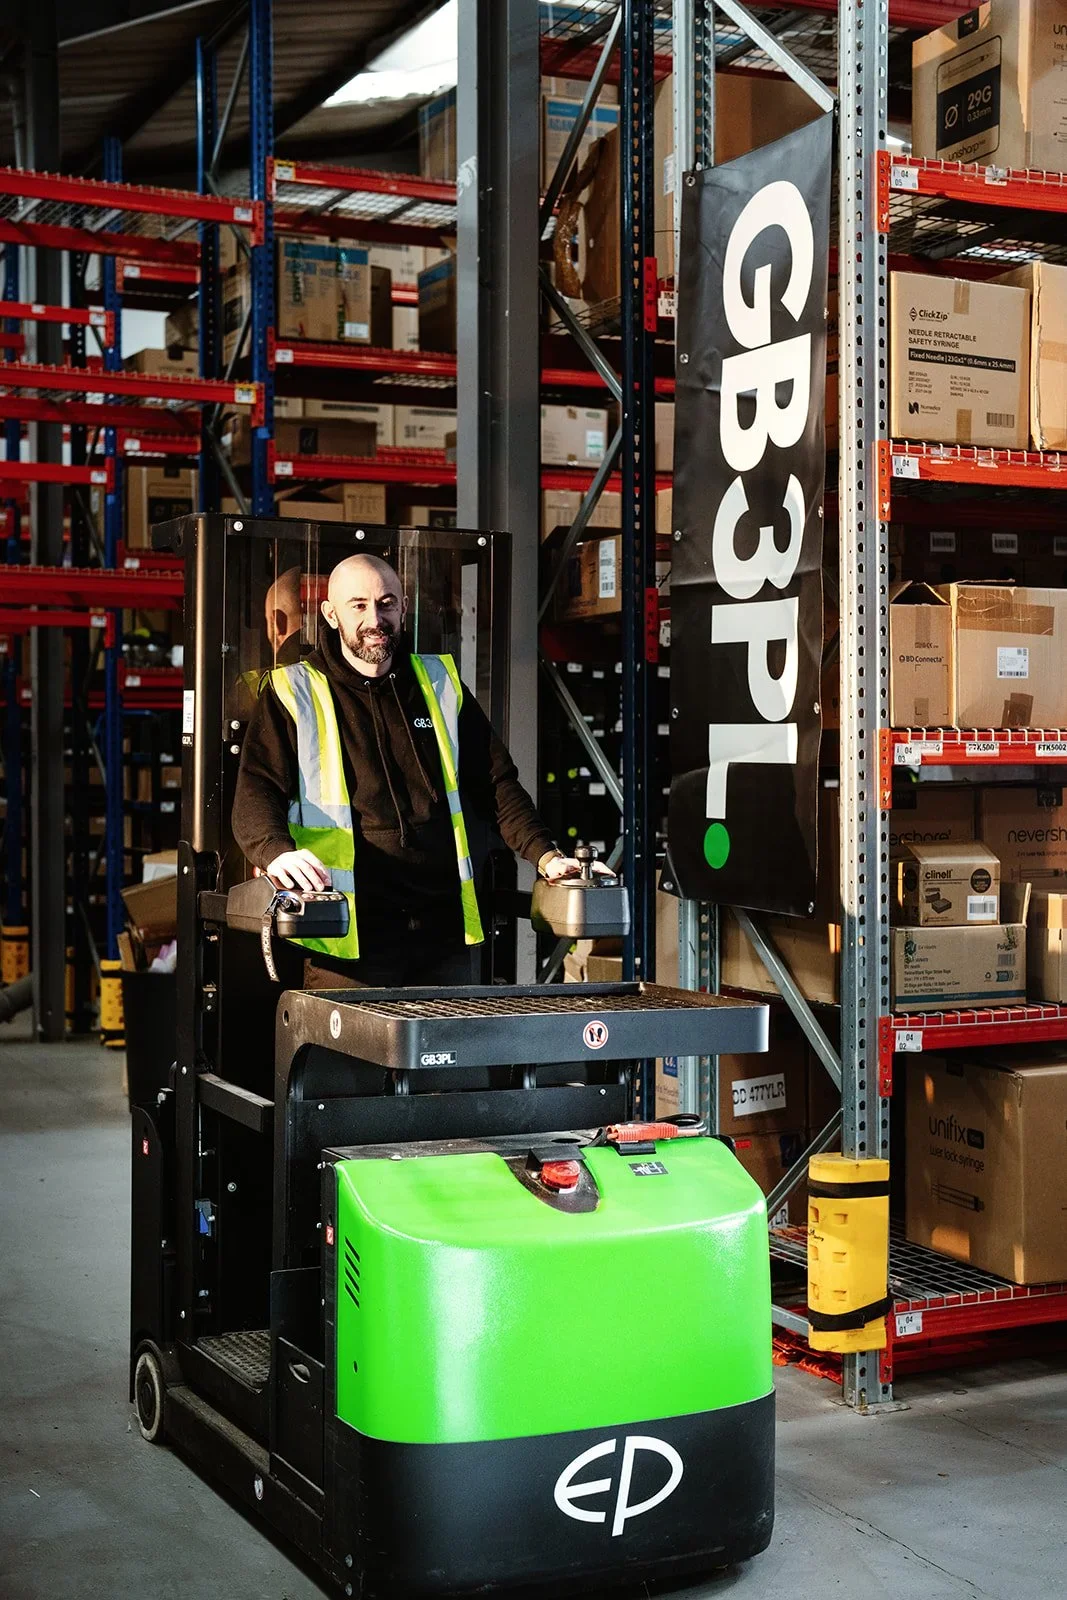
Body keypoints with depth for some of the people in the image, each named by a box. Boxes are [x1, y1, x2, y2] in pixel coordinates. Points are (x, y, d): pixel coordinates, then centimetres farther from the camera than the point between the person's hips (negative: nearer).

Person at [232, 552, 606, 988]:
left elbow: (496, 783, 17)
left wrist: (545, 855, 1)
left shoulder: (440, 682, 16)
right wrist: (278, 853, -27)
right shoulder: (292, 692, 5)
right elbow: (256, 793, -6)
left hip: (443, 933, 4)